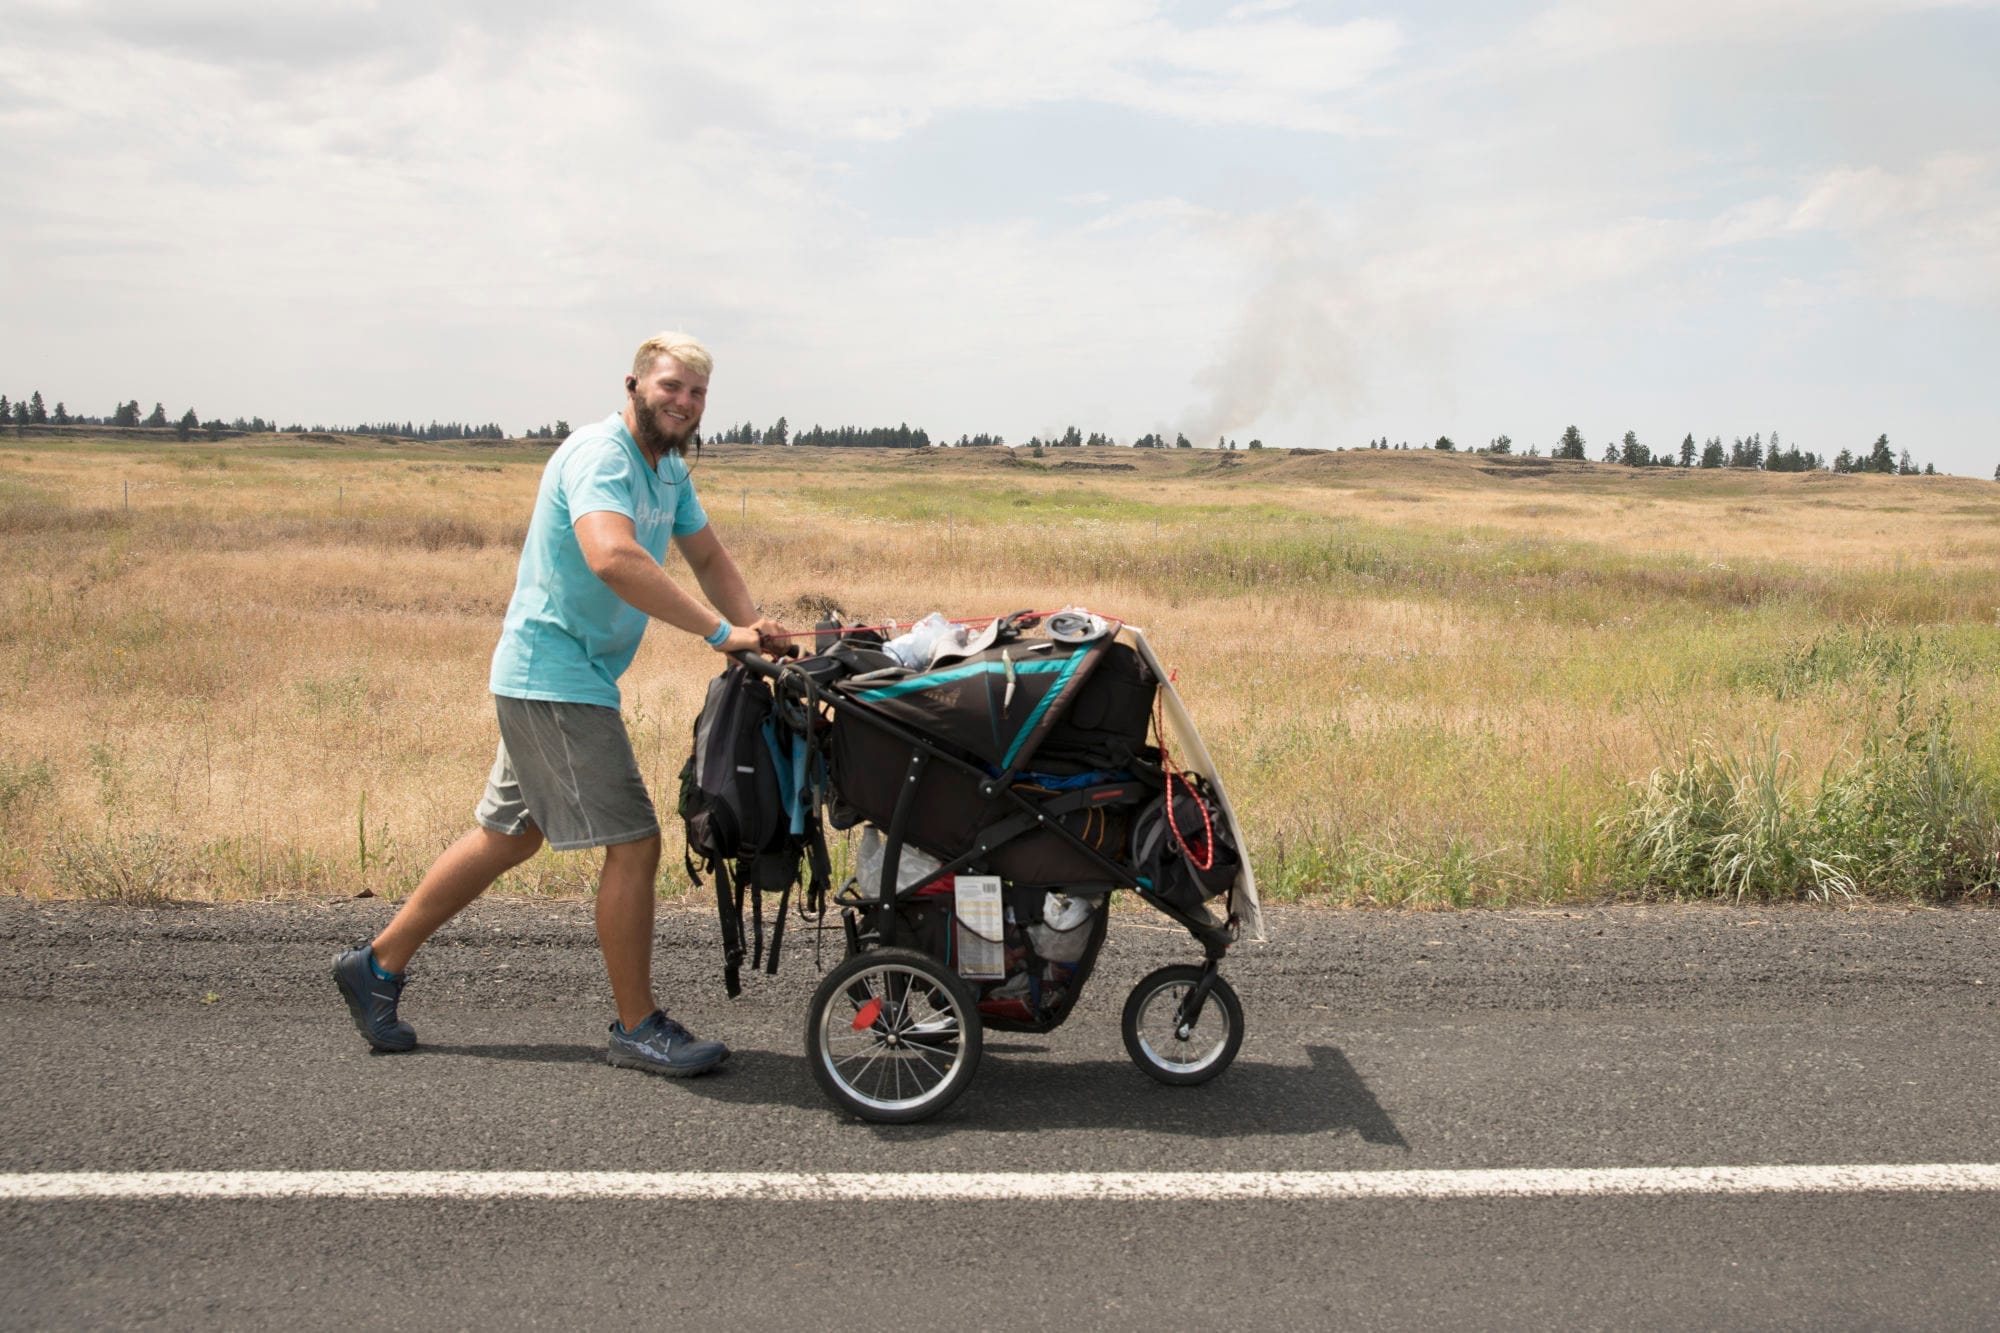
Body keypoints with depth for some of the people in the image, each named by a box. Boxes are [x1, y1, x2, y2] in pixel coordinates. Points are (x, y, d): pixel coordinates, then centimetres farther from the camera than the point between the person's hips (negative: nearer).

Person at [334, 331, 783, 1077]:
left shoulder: (669, 470, 12)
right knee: (634, 842, -7)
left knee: (509, 835, 17)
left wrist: (757, 635, 2)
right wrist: (719, 633, -37)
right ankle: (637, 1030, 5)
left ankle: (378, 965, 28)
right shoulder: (599, 456, -19)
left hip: (547, 680, 10)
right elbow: (612, 556, -37)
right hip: (556, 674, -10)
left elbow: (708, 558, 19)